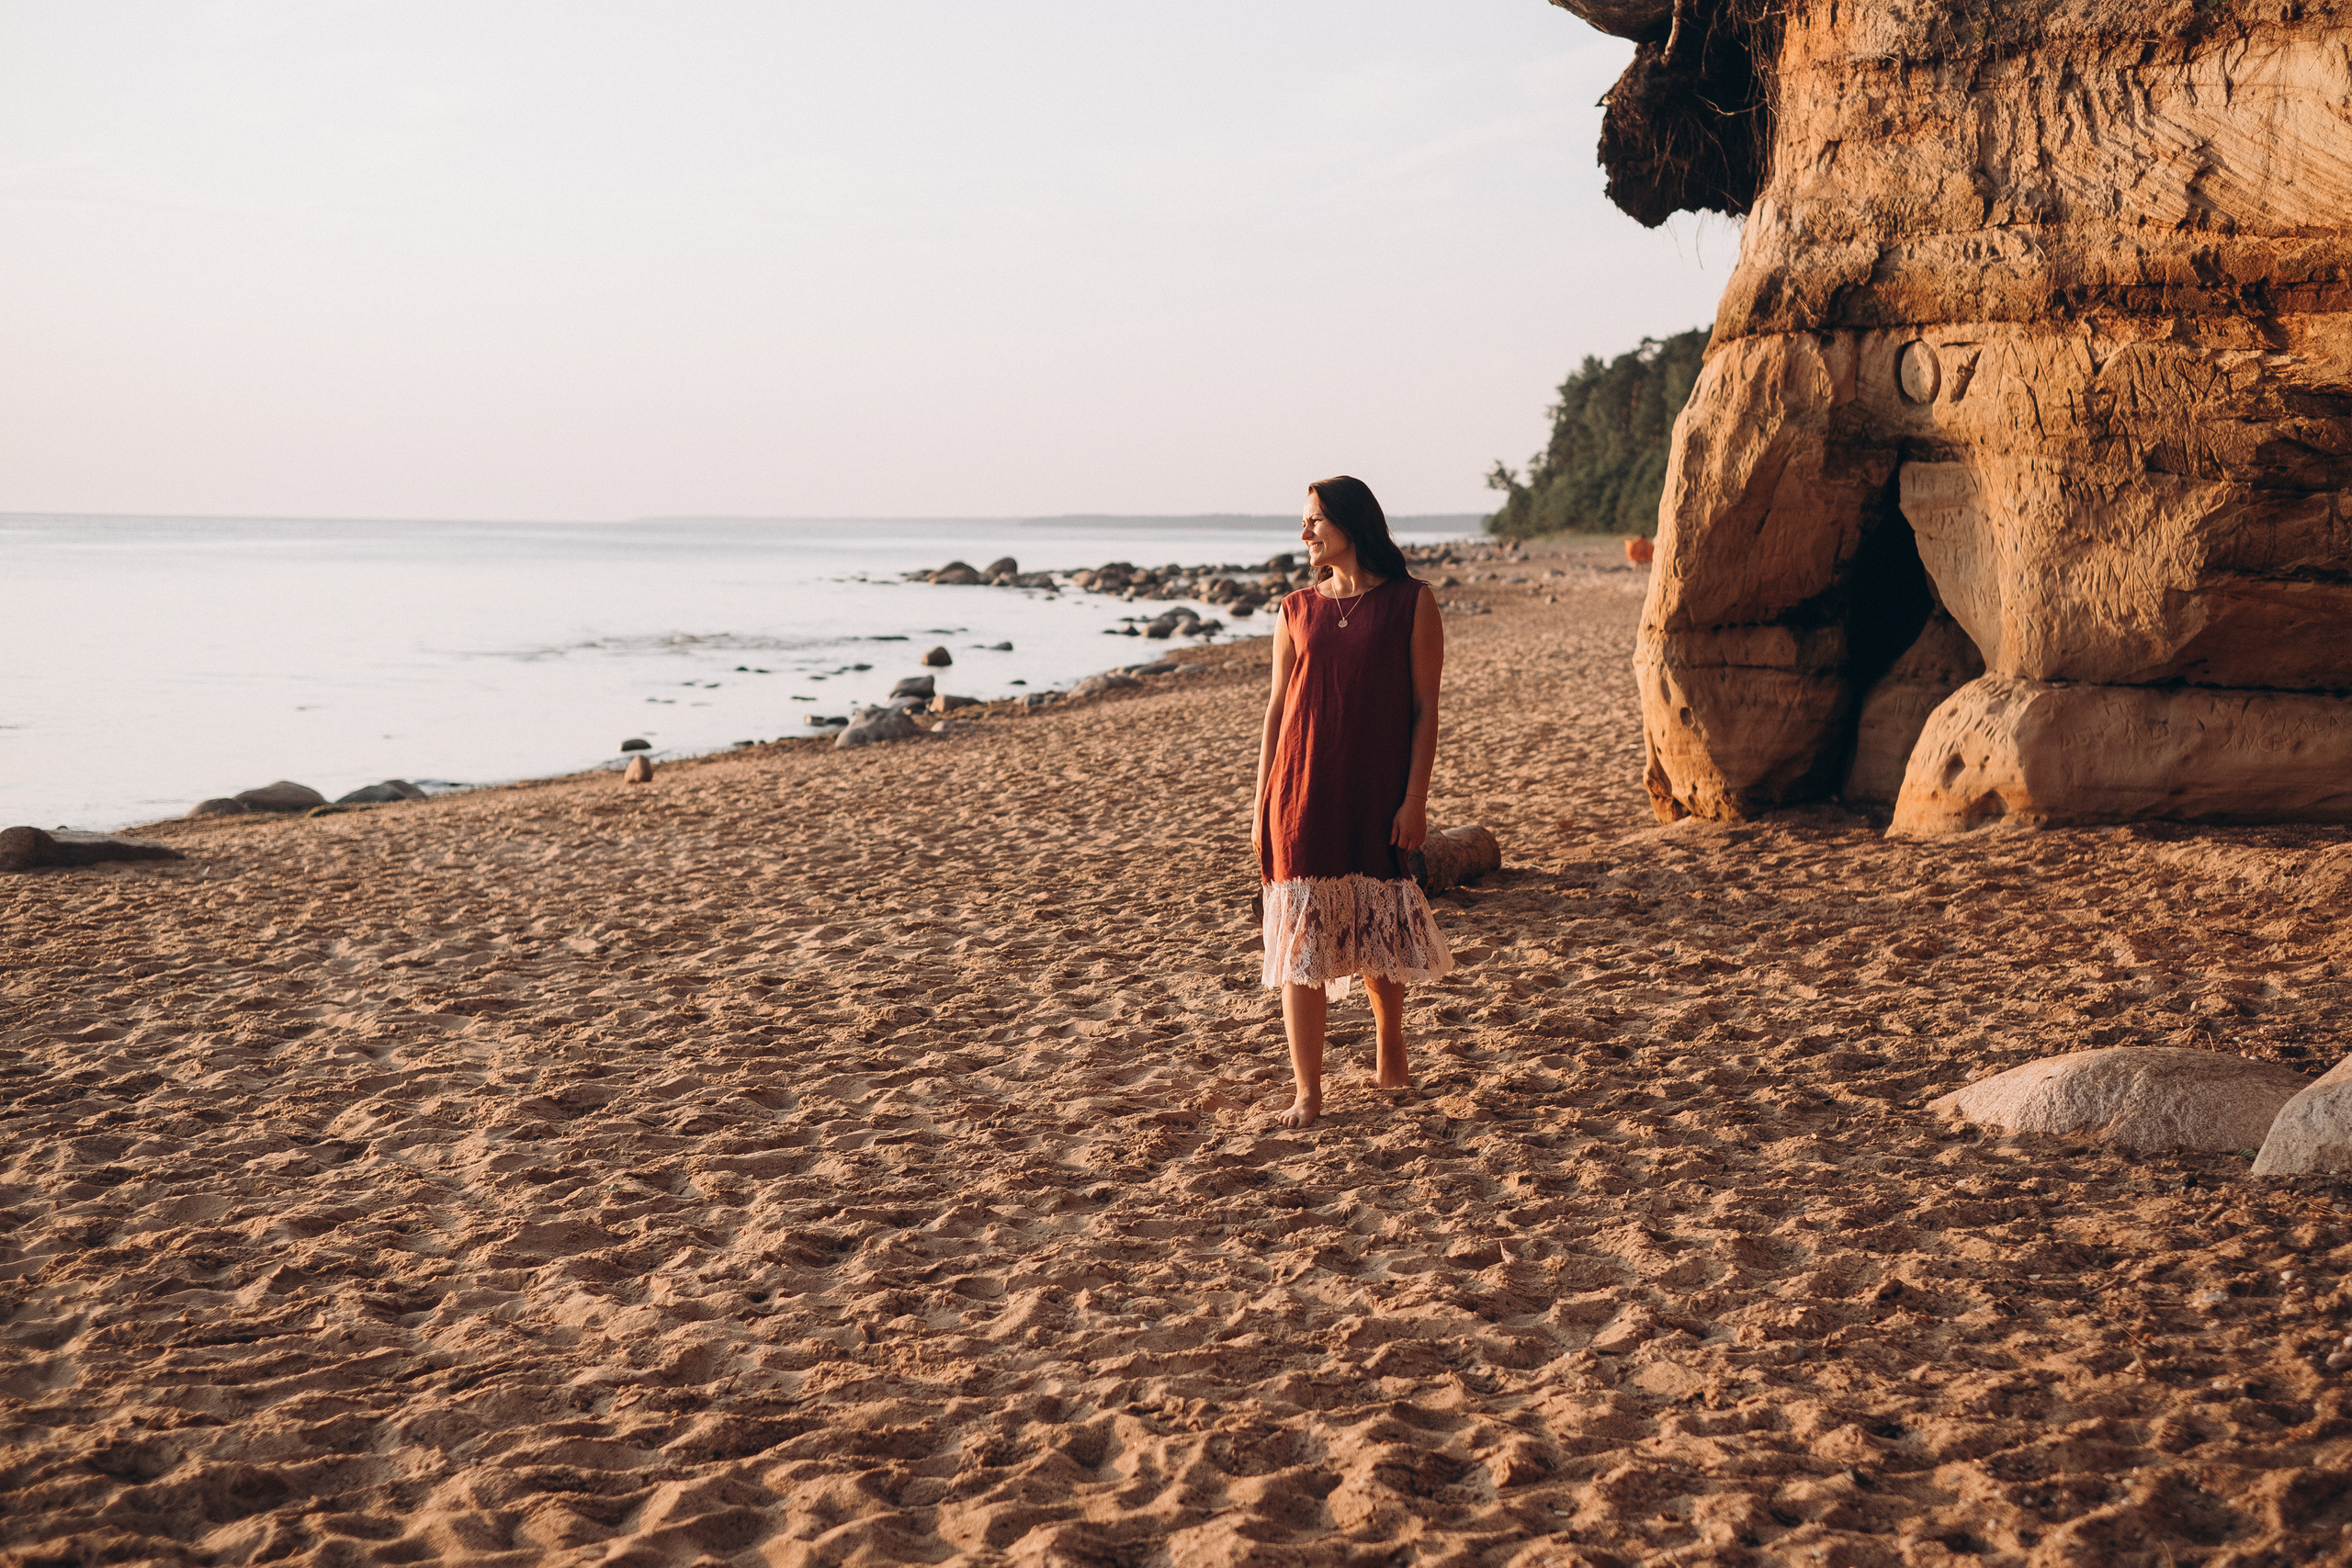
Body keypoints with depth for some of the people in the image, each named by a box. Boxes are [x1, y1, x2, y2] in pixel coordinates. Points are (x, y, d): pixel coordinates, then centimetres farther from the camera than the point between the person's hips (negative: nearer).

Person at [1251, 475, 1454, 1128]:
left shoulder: (1411, 603, 0)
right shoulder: (1297, 611, 8)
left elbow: (1424, 707, -2)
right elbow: (1277, 708, 9)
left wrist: (1415, 798, -9)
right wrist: (1262, 805, 5)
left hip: (1378, 795, -2)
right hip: (1302, 794, 2)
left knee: (1376, 929, 10)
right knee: (1302, 940, -3)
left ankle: (1389, 1050, 37)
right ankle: (1308, 1093, 1)